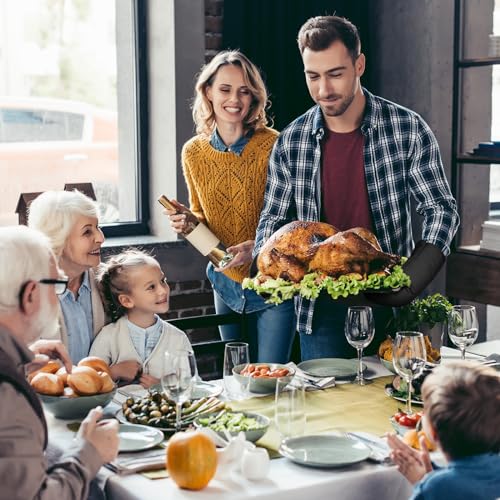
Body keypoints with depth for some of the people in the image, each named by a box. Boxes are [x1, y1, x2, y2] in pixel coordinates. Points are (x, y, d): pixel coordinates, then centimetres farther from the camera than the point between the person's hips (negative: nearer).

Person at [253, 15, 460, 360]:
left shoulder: (408, 130, -7)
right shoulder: (291, 142, -1)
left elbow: (442, 210, -4)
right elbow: (273, 219, 8)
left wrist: (410, 282, -20)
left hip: (388, 303, -1)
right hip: (319, 308, 1)